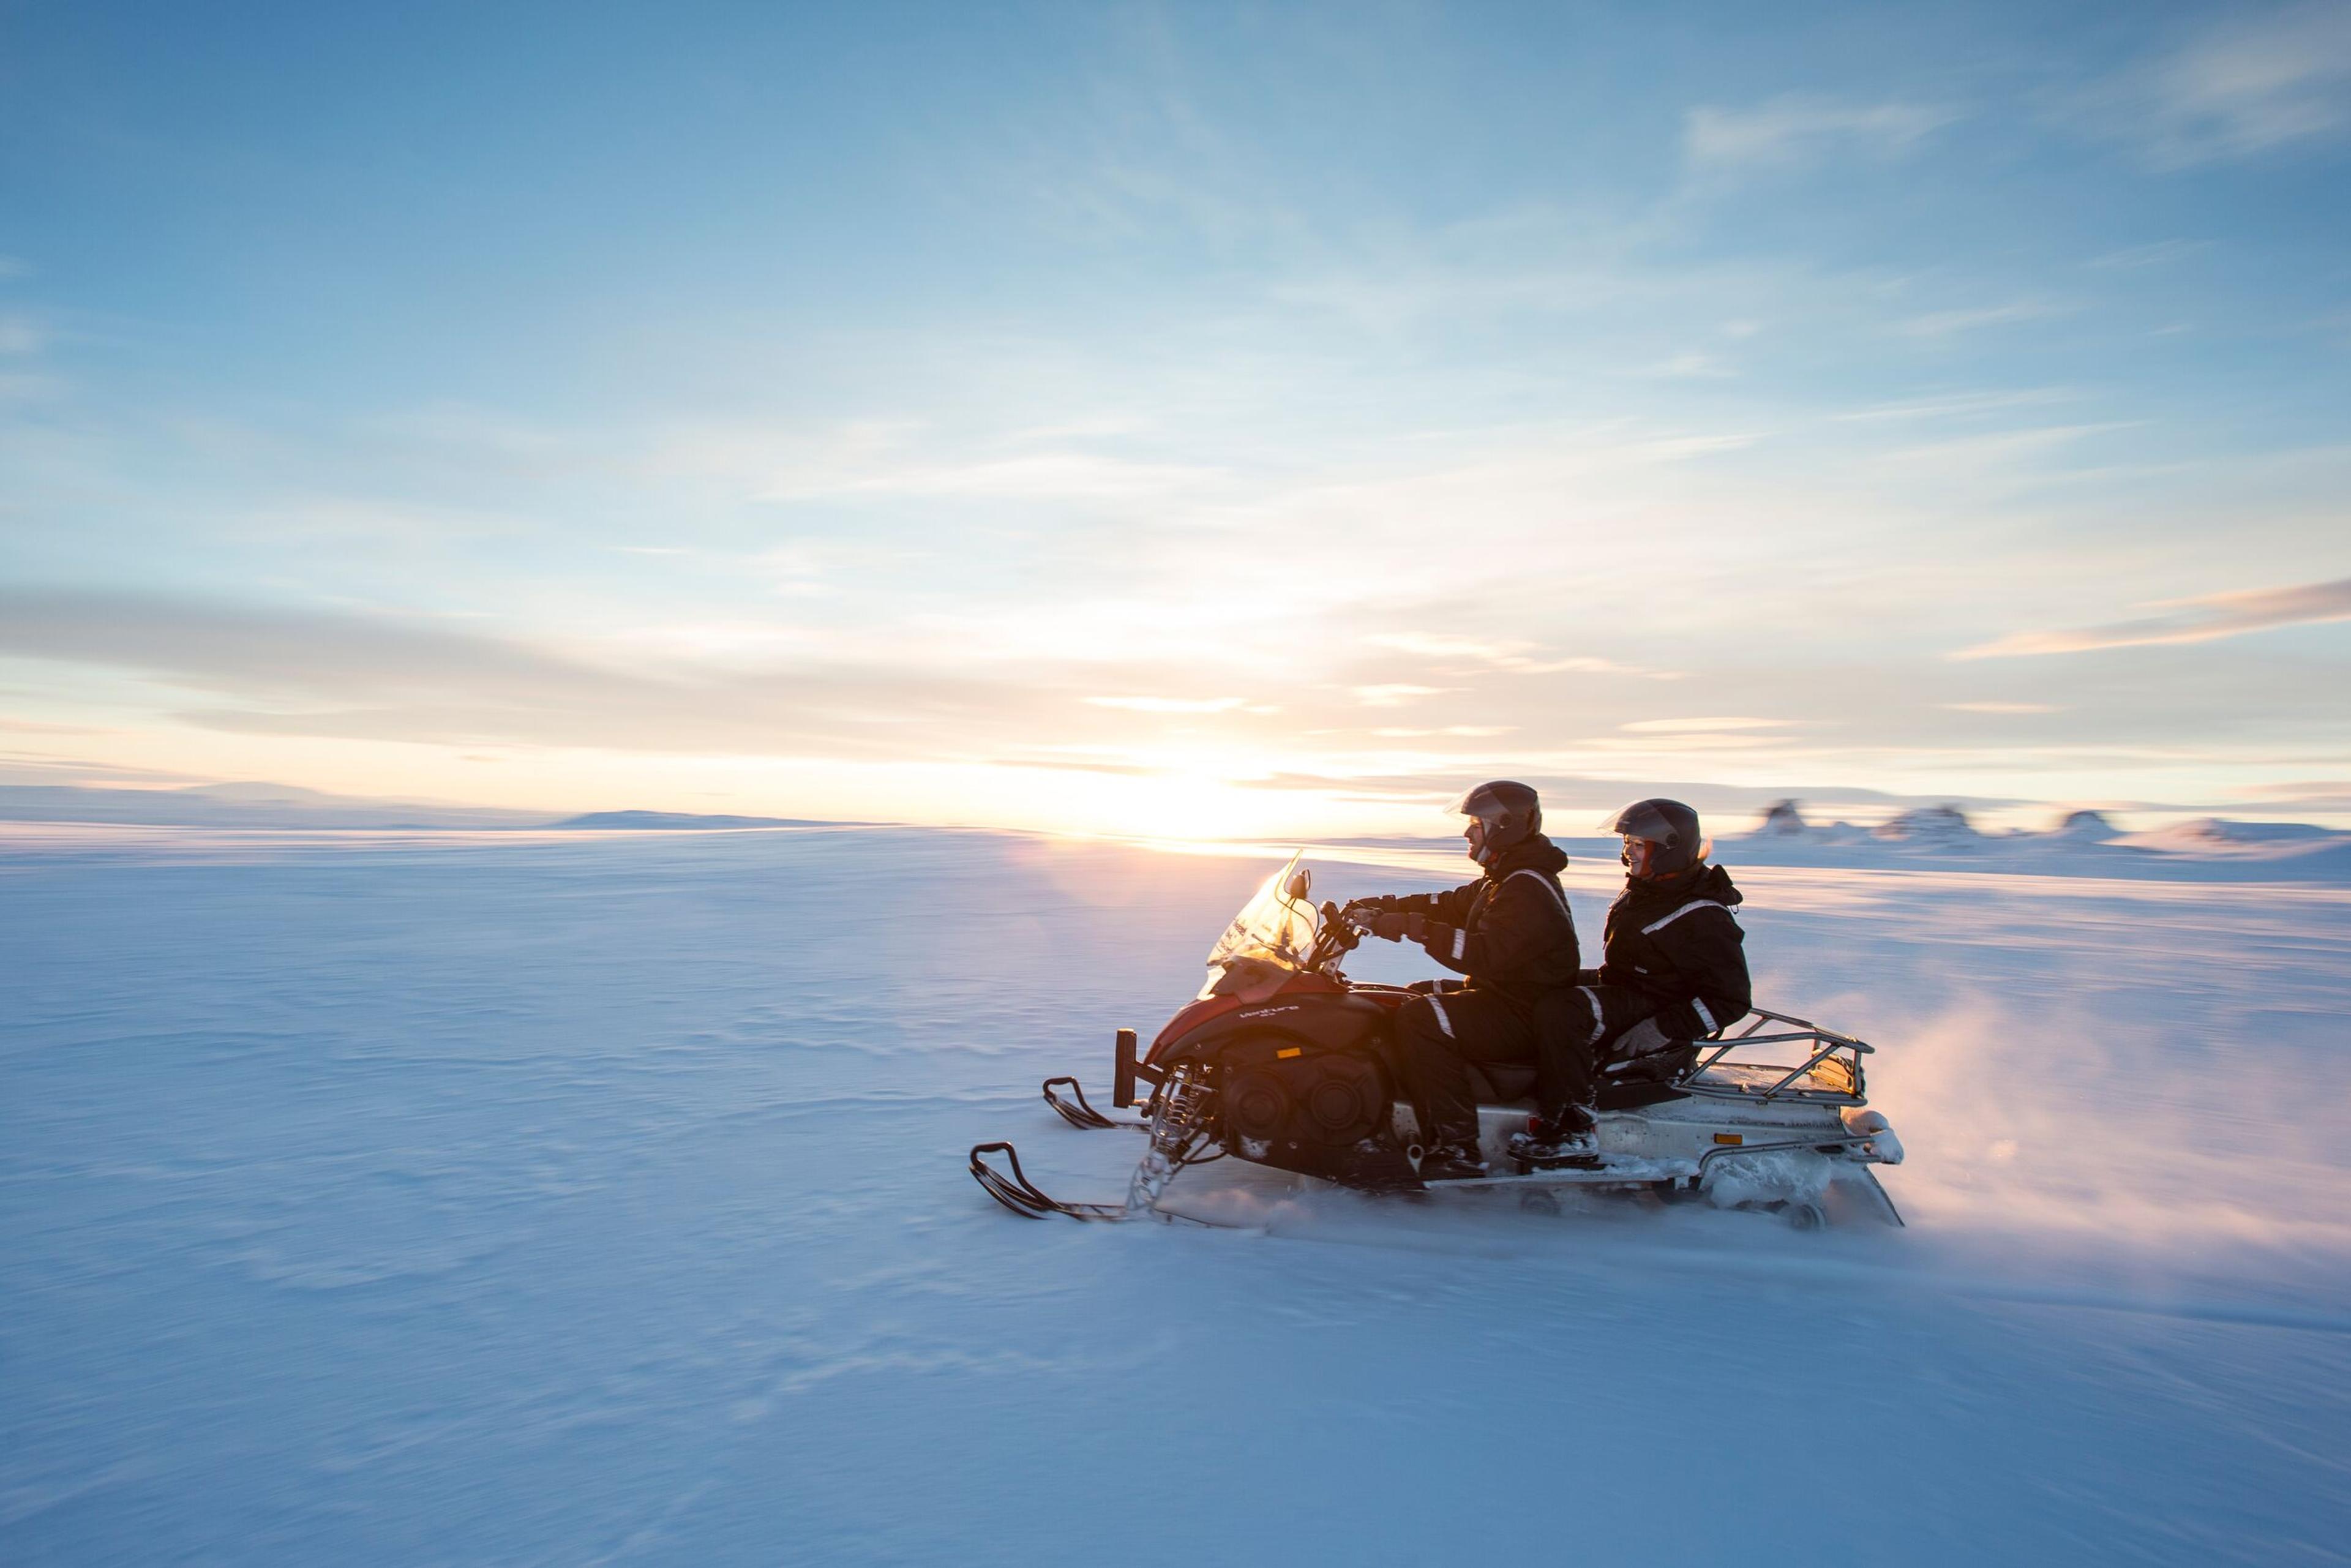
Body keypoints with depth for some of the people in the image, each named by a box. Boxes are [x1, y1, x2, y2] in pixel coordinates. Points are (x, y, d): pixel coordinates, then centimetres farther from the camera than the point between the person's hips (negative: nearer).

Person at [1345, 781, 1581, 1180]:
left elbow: (1486, 953, -32)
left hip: (1527, 1019, -11)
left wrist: (1415, 928, -32)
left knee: (1420, 1019, -25)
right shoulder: (1502, 878, 14)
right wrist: (1382, 907, 4)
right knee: (1418, 996, 18)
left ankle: (1457, 1151, -23)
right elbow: (1447, 905, 15)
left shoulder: (1528, 889, -21)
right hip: (1503, 995, 11)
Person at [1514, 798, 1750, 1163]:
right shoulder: (1643, 891, 9)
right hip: (1618, 987, 10)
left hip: (1656, 1008, -10)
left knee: (1559, 1009, -32)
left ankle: (1573, 1127, -25)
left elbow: (1731, 999, -19)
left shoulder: (1703, 917, -19)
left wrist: (1657, 1033, -26)